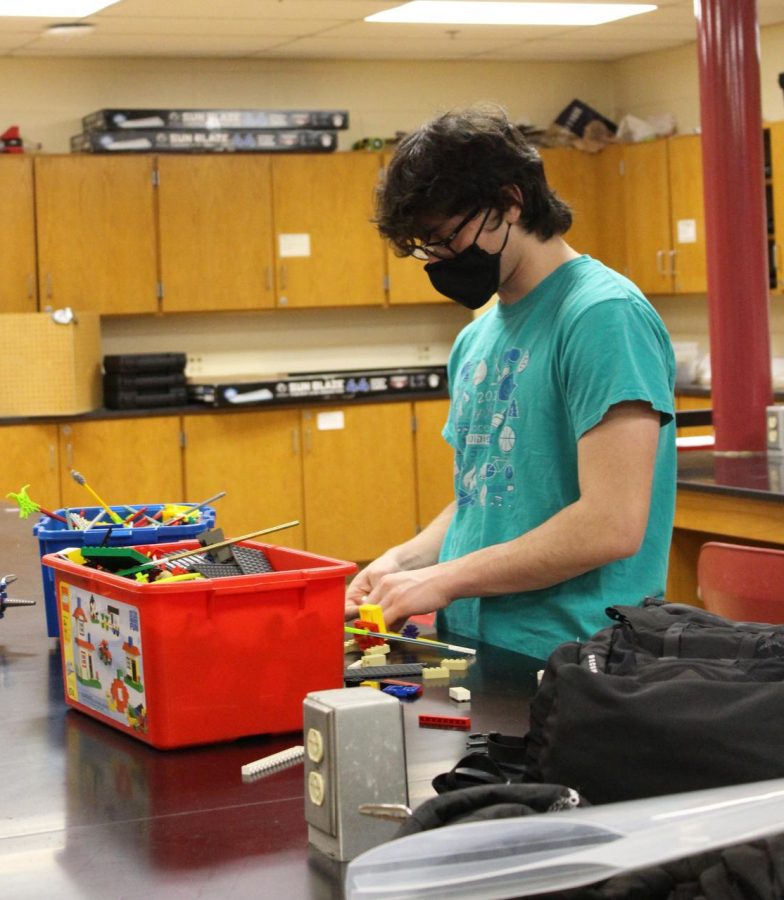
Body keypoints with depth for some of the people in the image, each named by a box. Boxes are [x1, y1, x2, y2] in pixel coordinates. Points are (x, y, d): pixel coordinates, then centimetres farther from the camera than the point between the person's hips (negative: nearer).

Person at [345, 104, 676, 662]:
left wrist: (444, 580, -13)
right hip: (472, 657, 7)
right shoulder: (477, 339, 17)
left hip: (566, 663, -7)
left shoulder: (605, 316, -10)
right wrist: (406, 559, 6)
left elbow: (611, 525, -18)